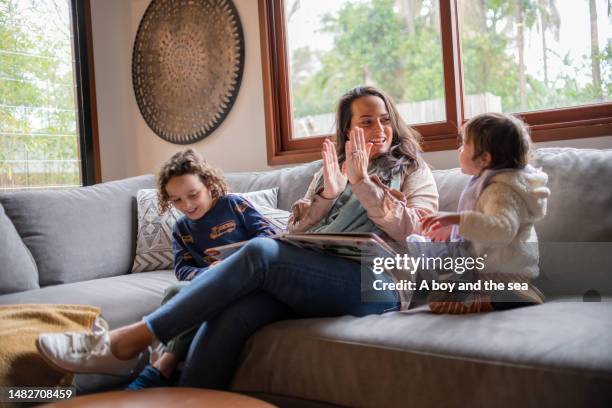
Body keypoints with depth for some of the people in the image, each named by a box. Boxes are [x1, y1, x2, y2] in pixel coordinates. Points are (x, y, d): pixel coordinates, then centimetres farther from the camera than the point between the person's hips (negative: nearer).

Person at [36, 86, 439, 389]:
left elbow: (415, 233, -4)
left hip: (376, 283, -4)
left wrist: (362, 182, -8)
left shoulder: (415, 172, 16)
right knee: (230, 315, -30)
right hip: (312, 280, 4)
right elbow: (296, 232, 15)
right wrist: (328, 195, -3)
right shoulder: (332, 168, 26)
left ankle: (128, 341, -25)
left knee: (260, 251, -30)